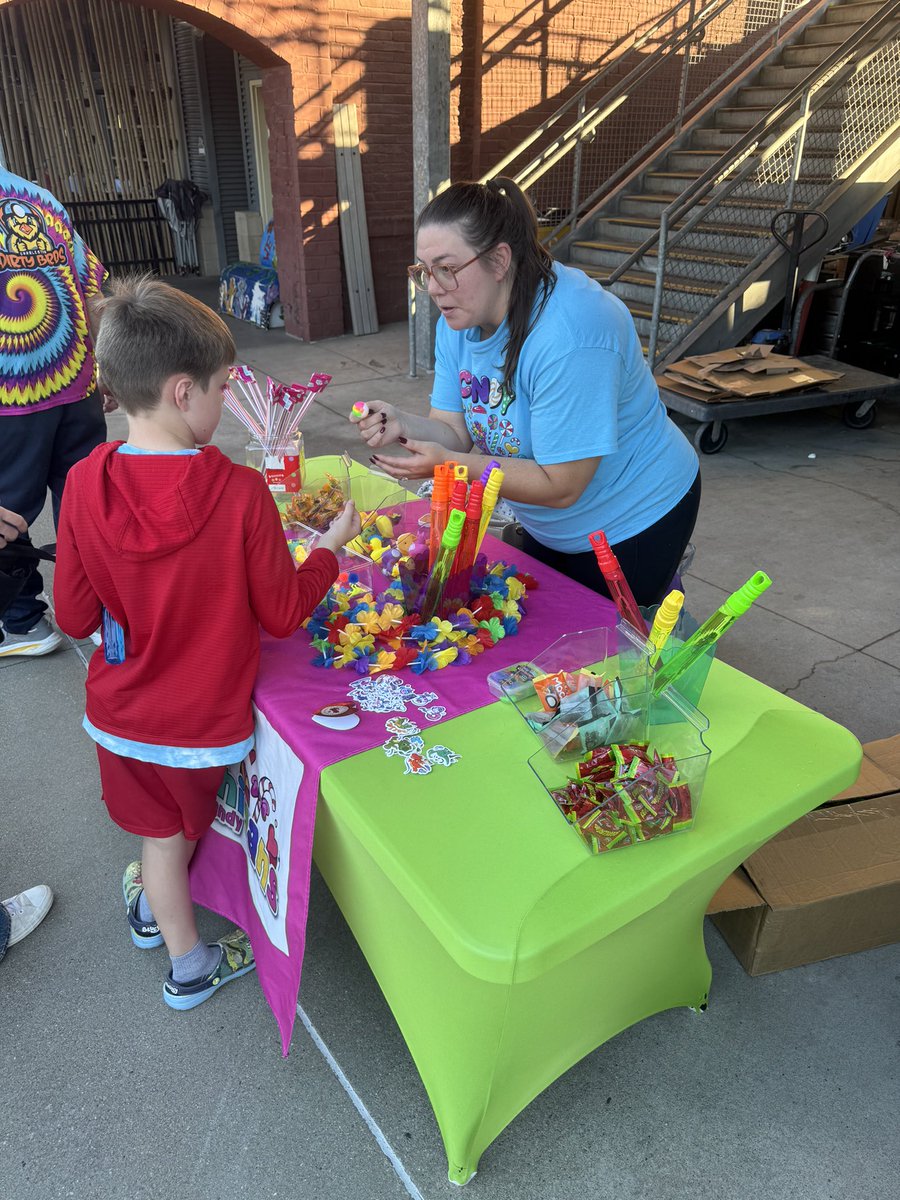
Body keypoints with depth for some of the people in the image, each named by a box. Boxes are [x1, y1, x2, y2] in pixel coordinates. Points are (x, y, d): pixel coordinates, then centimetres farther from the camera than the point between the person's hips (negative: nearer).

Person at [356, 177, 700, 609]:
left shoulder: (569, 333, -34)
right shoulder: (459, 320, -6)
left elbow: (561, 486, -33)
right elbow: (458, 432, -6)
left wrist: (451, 465, -38)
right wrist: (403, 425, -27)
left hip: (634, 523, -8)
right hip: (550, 530, 9)